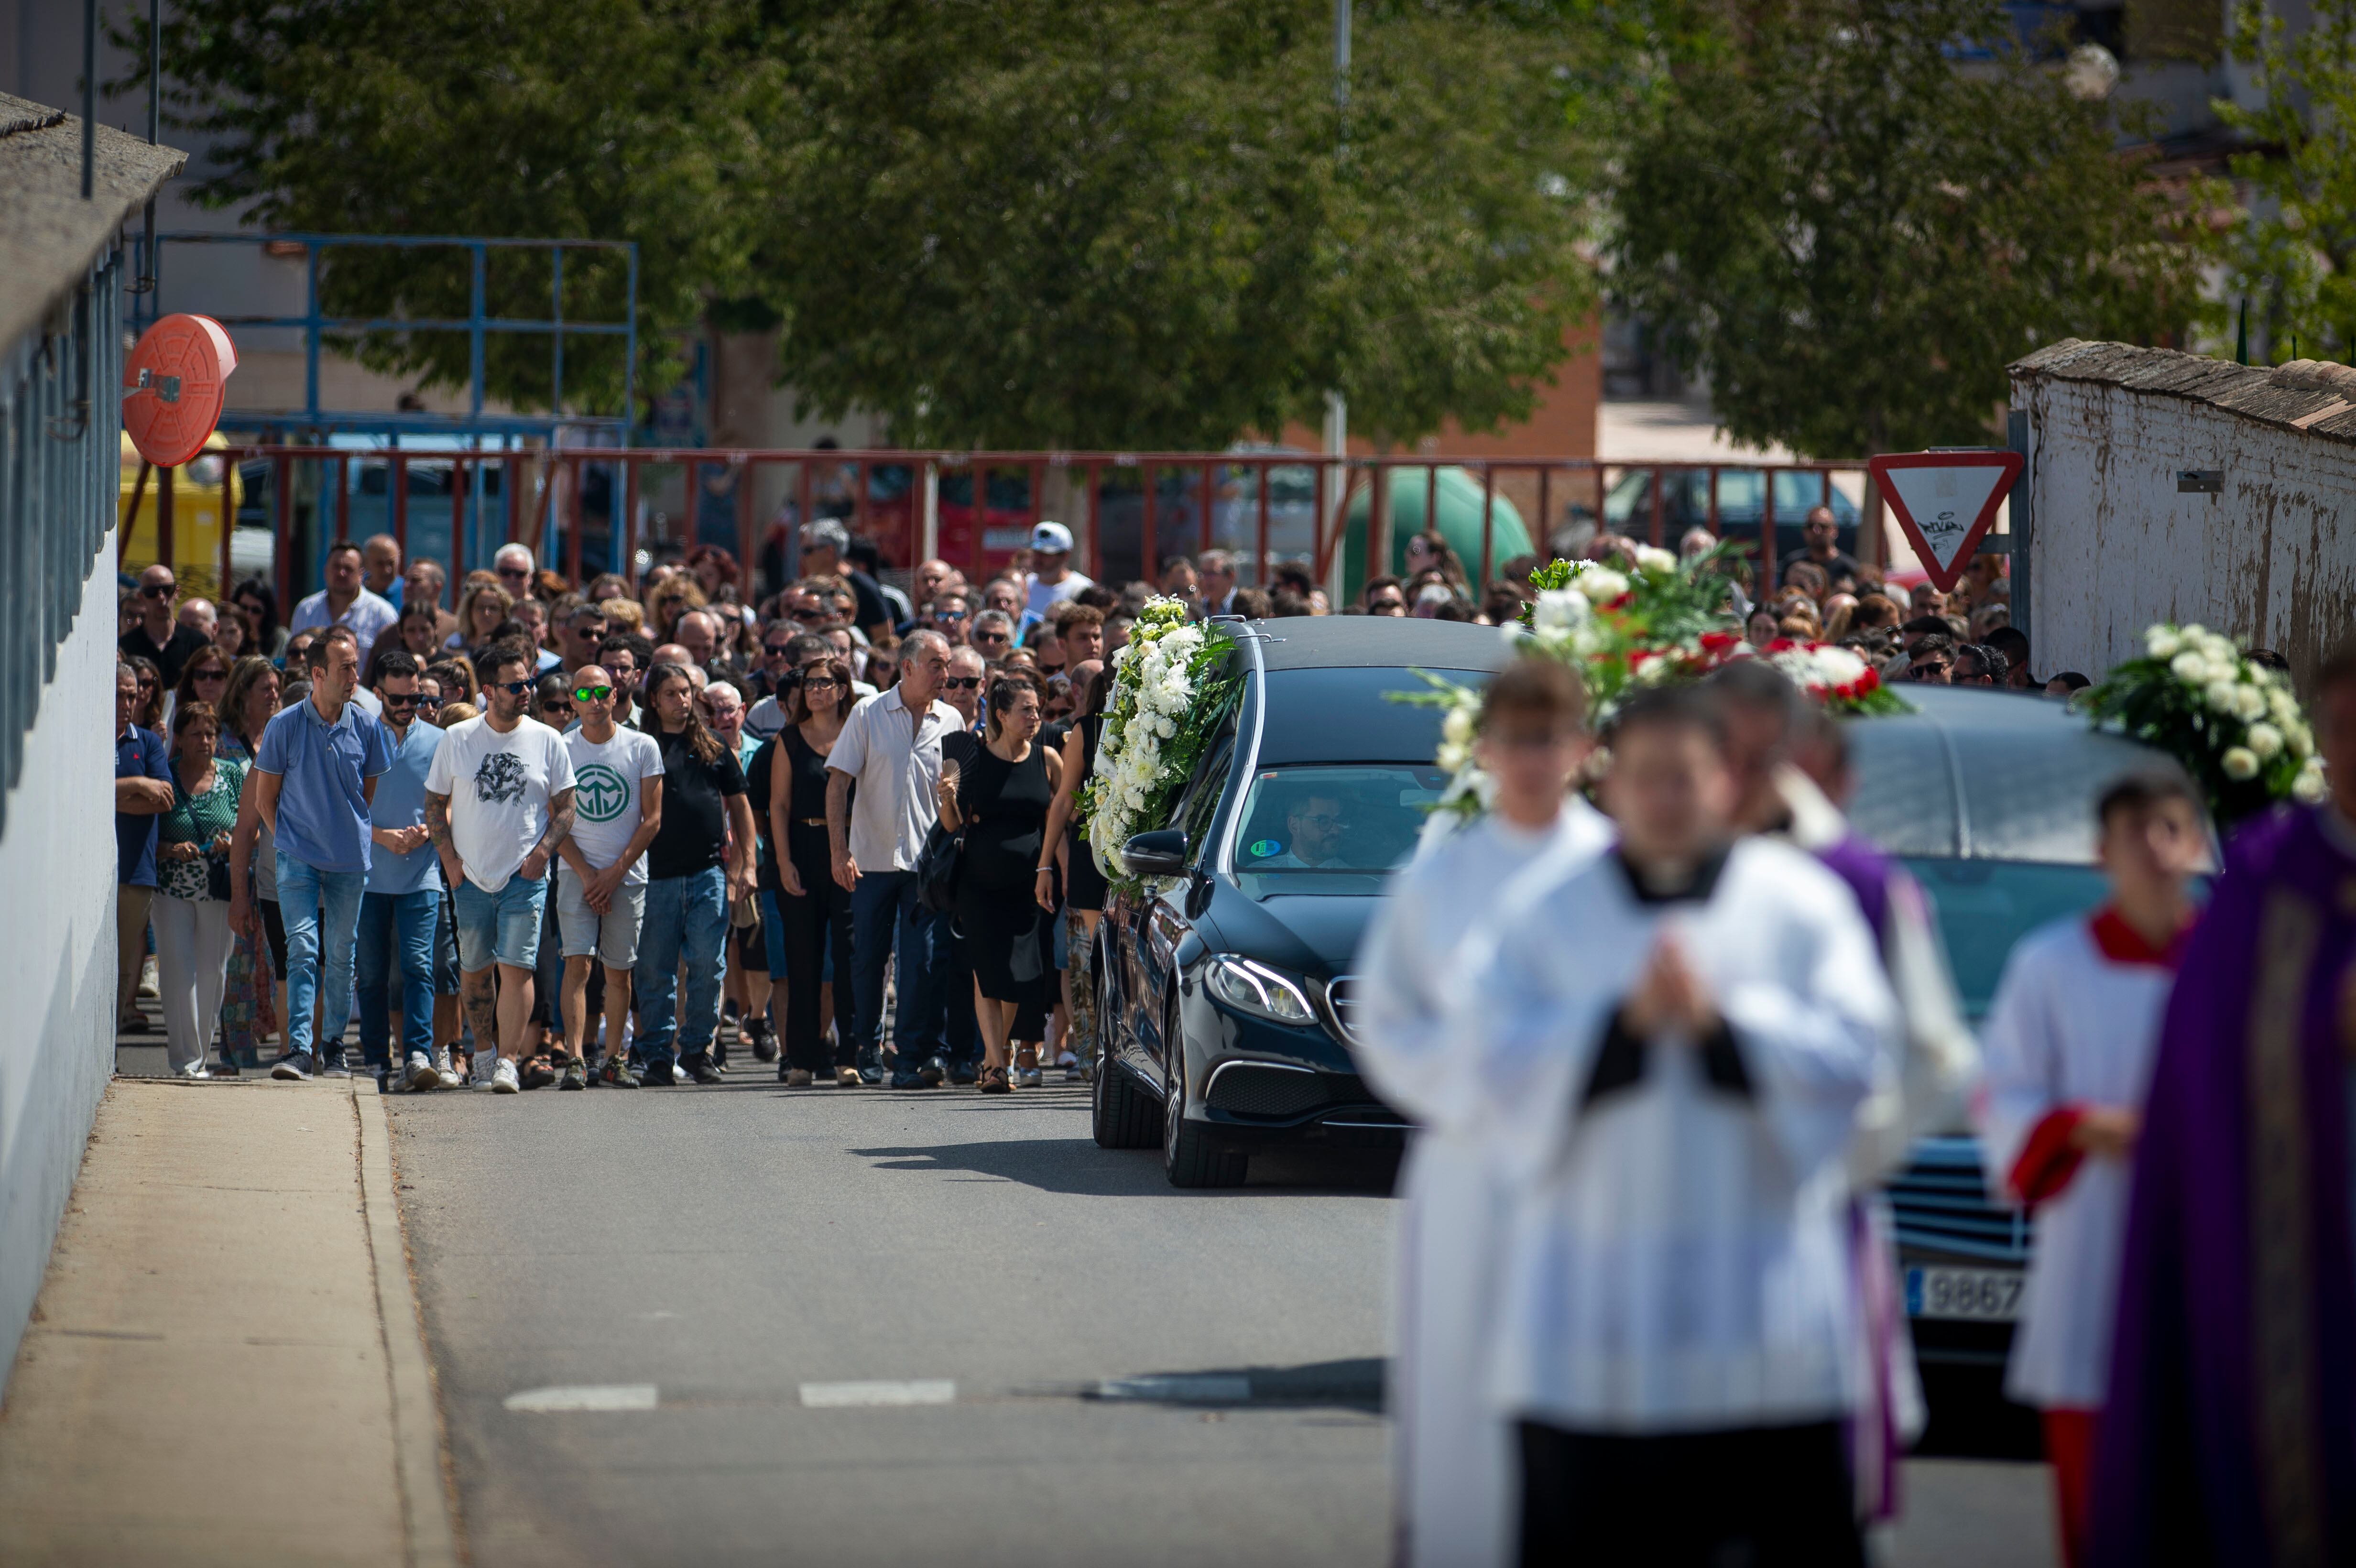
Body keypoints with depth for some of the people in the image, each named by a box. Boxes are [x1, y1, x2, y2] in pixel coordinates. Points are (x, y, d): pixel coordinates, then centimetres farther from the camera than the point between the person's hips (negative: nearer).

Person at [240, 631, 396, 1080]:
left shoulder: (367, 728, 2)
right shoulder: (286, 726, -3)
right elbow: (264, 798, 5)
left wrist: (360, 837, 7)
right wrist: (288, 841, 5)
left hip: (351, 860, 2)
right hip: (299, 857, -2)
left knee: (340, 956, 7)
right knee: (303, 949, -12)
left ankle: (334, 1047, 17)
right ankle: (299, 1048, -16)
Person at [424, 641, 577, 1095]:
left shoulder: (547, 741, 3)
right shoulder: (457, 739, 3)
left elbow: (565, 808, 7)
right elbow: (436, 803, 8)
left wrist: (543, 852, -7)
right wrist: (449, 858, -2)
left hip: (526, 876, -1)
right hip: (471, 877, 1)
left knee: (516, 967, -11)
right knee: (474, 968, 8)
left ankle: (507, 1060, -12)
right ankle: (484, 1049, 24)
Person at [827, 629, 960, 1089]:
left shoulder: (950, 722, 6)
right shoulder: (869, 715, 0)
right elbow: (838, 782, -1)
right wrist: (840, 851, -10)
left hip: (927, 861, 1)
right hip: (872, 858, -1)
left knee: (923, 960, -7)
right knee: (868, 957, 6)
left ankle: (914, 1058, -3)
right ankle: (868, 1044, 24)